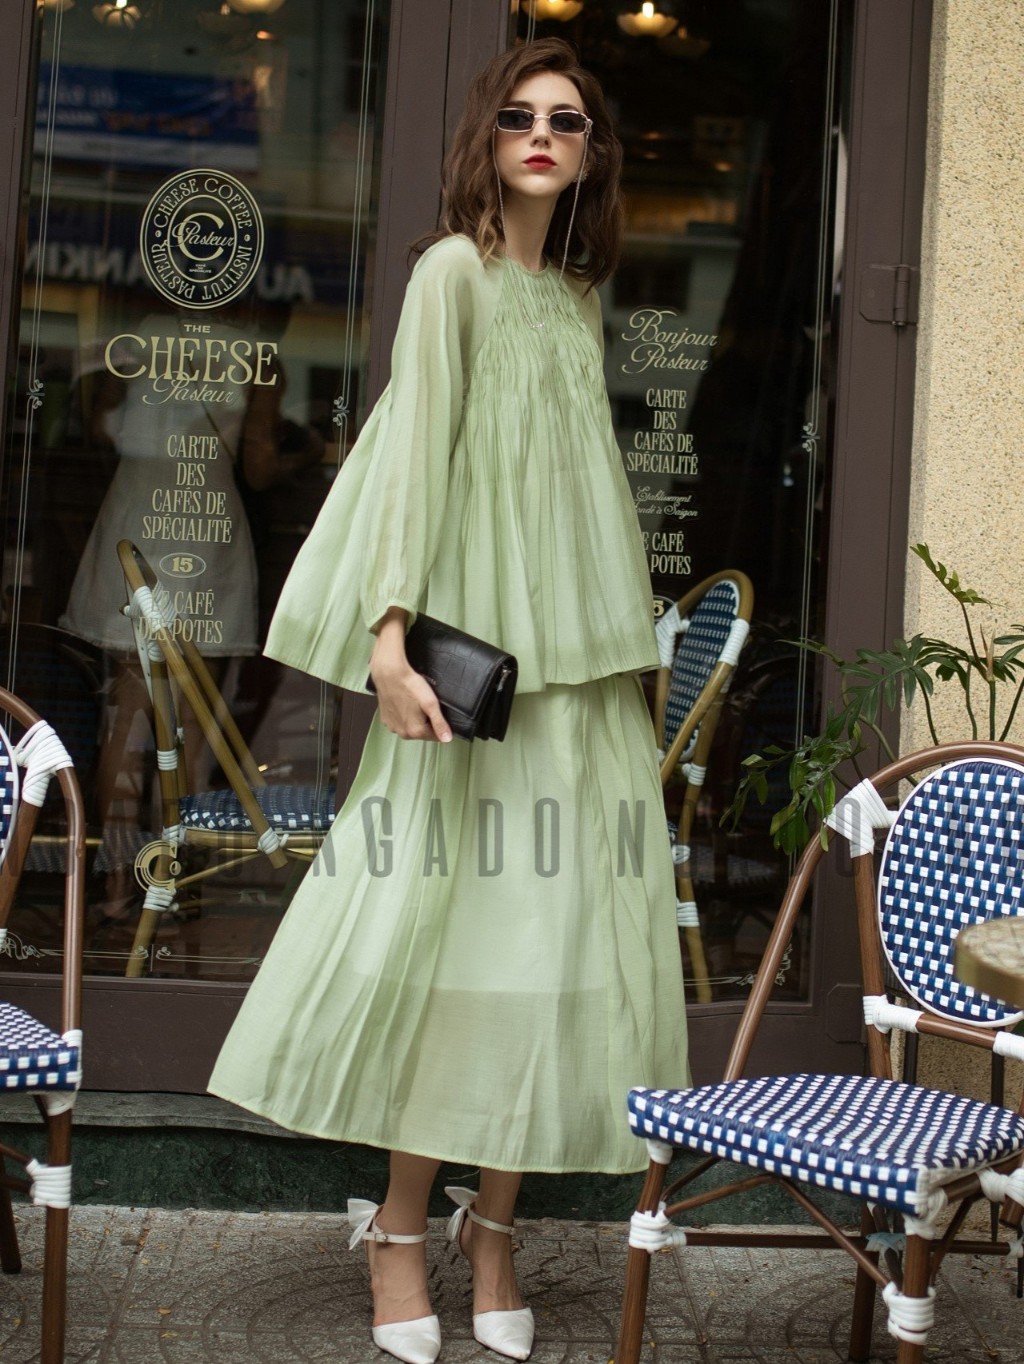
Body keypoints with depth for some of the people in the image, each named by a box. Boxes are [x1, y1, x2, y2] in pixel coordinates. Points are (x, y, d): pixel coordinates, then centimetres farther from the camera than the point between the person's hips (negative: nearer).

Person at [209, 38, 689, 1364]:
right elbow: (416, 448, -11)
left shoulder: (579, 298, 17)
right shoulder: (454, 270, -1)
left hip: (583, 657, 6)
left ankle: (493, 1229, 14)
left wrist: (620, 647, 13)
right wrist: (391, 636, -21)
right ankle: (400, 1224, 10)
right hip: (476, 647, -6)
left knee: (555, 929, 3)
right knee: (449, 919, -5)